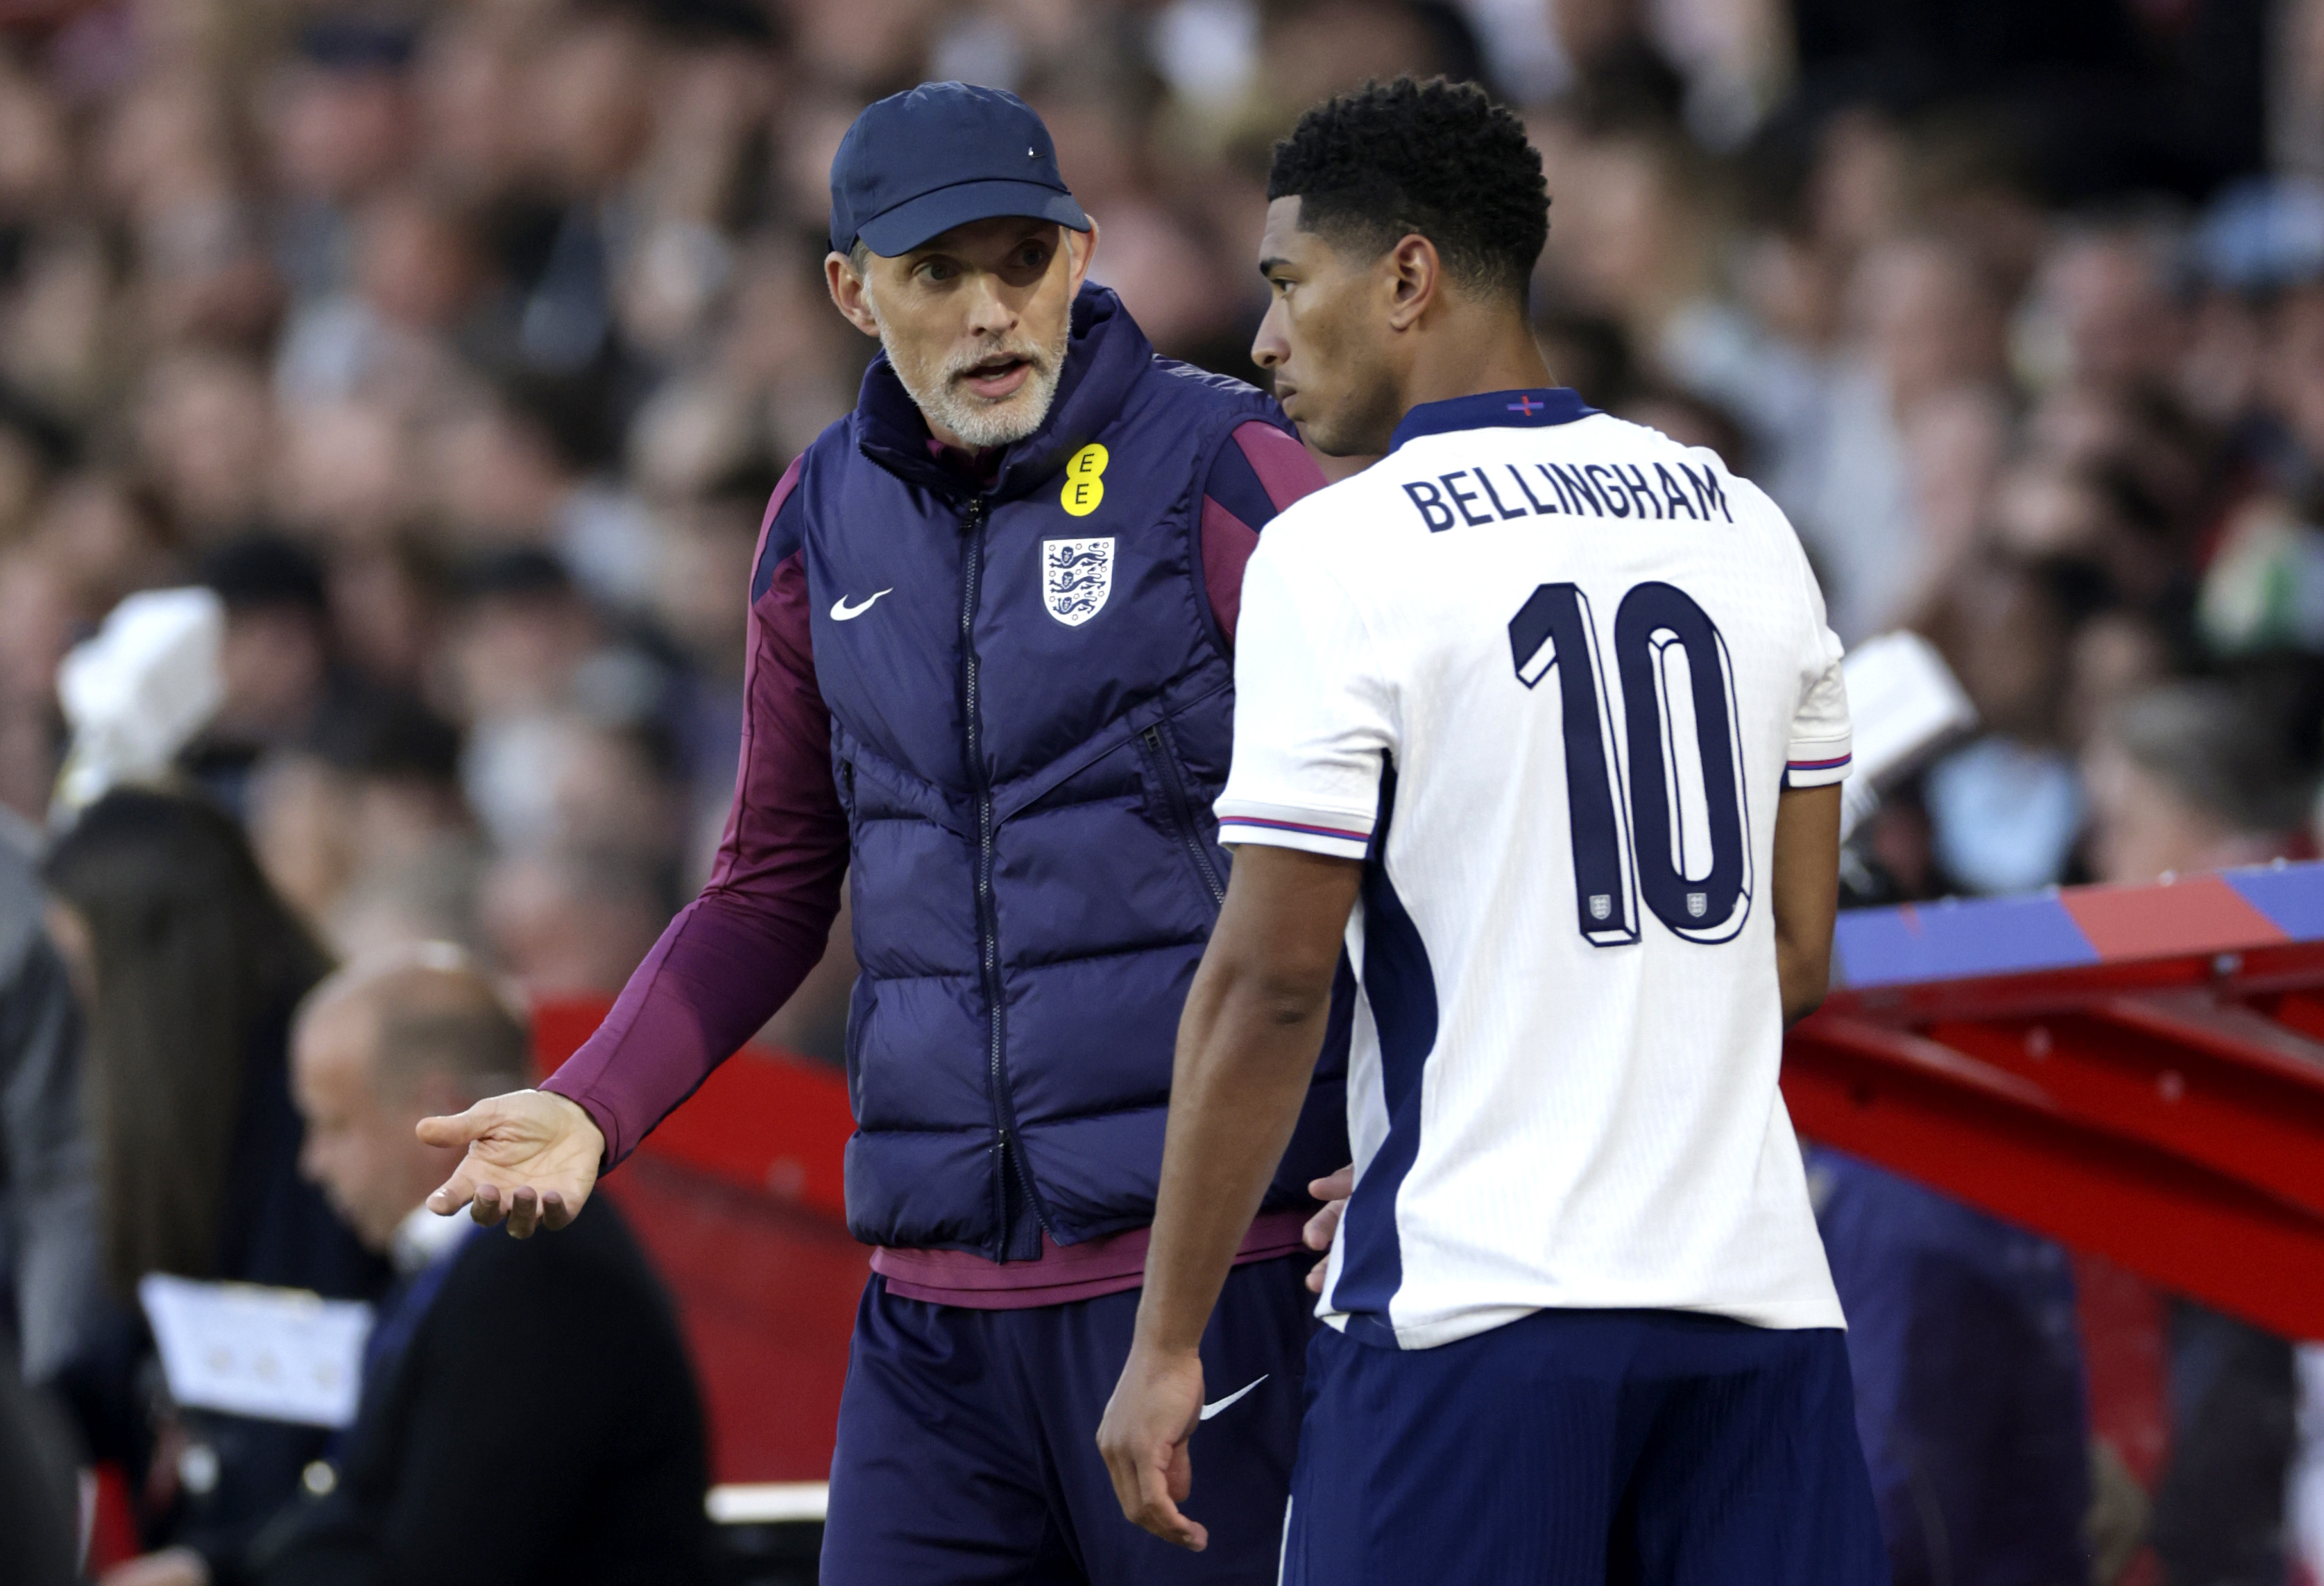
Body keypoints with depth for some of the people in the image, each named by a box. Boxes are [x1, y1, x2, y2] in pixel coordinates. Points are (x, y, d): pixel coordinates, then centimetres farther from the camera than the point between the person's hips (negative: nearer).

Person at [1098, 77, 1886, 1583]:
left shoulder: (1338, 553, -7)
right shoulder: (1743, 525, 12)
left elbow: (1271, 980, -10)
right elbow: (1797, 953, 15)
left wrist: (1167, 1346, -5)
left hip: (1479, 1306, -5)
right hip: (1757, 1286, 5)